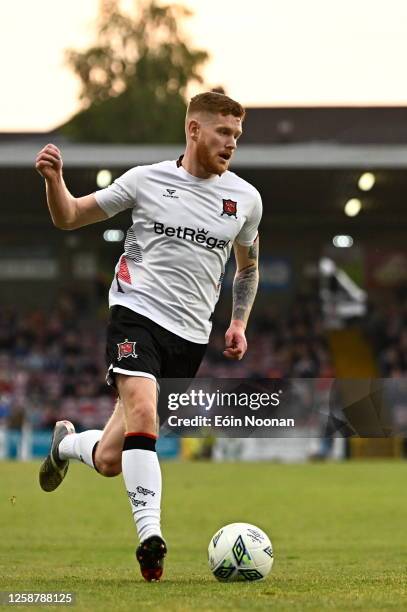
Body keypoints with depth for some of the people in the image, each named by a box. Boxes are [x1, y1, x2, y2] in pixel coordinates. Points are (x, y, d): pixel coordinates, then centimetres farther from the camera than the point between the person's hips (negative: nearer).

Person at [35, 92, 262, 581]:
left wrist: (239, 322, 12)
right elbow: (69, 218, 8)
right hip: (136, 311, -3)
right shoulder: (146, 180, 1)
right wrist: (53, 179, -11)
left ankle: (67, 443, 37)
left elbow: (247, 267, 26)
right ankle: (150, 535, -30)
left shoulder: (245, 198, 8)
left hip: (191, 336, 3)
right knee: (142, 412, -31)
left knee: (110, 460, 2)